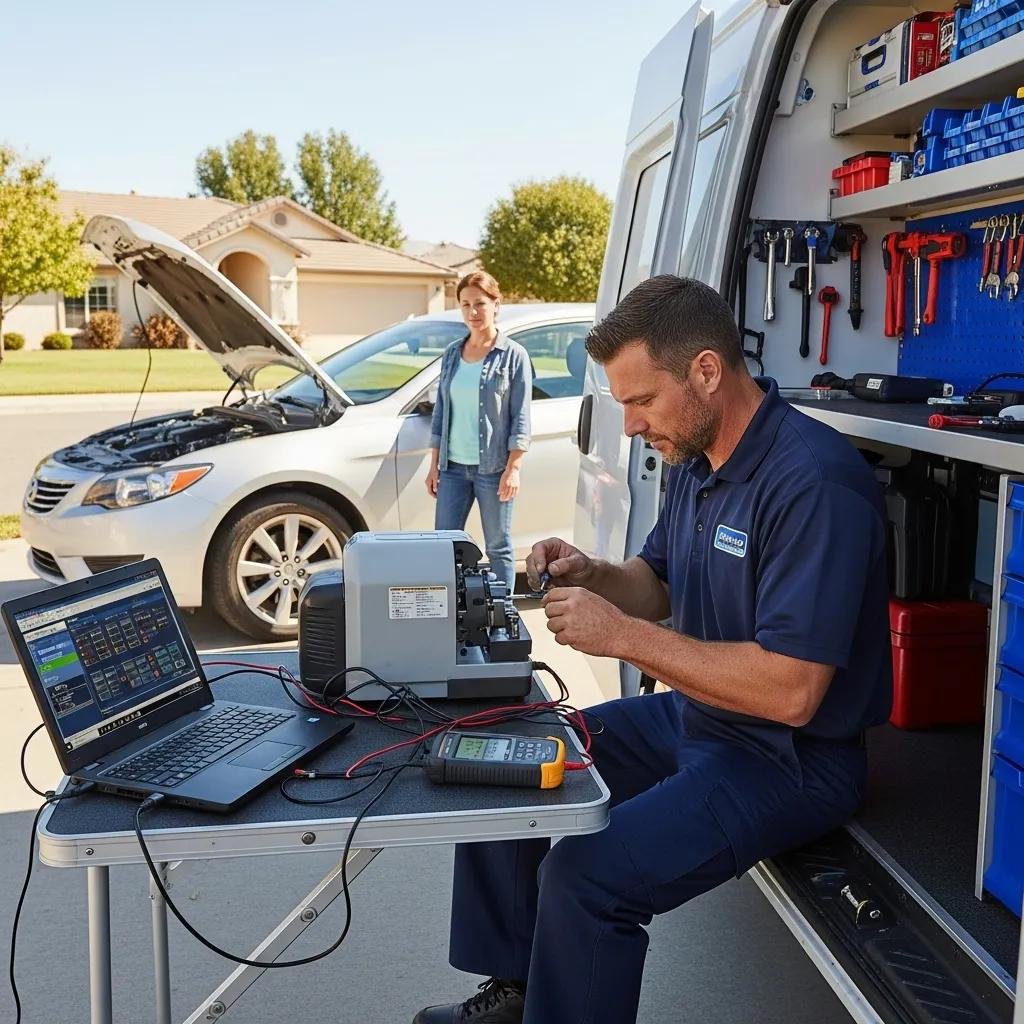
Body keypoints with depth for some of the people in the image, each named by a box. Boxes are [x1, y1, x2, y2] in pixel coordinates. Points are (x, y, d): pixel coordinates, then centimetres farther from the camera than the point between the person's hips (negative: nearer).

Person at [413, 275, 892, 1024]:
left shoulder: (813, 481, -27)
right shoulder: (695, 458, 2)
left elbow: (792, 693, -30)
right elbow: (658, 584, 16)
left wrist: (622, 635, -26)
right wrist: (592, 575, -6)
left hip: (788, 759, -9)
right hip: (689, 716, 9)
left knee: (586, 876, -26)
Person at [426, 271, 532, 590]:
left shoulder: (513, 355, -3)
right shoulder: (452, 353, 10)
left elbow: (520, 420, -6)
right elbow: (440, 412, 13)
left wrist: (513, 468, -13)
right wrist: (434, 465, 9)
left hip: (493, 468, -4)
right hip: (453, 467, 5)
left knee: (498, 548, 4)